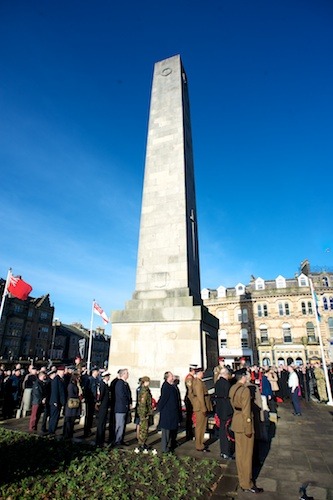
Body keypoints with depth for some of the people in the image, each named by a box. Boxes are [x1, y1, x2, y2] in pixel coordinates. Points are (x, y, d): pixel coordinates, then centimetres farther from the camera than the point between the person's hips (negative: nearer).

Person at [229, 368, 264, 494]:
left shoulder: (232, 388, 3)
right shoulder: (245, 390, -23)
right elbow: (246, 411, -23)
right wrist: (248, 428, -17)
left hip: (236, 422, 8)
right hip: (244, 424, -8)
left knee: (239, 452, 20)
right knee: (246, 454, 8)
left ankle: (242, 479, 34)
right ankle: (247, 484, 21)